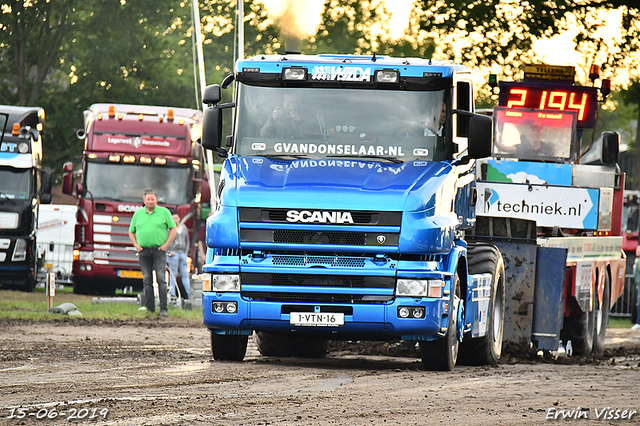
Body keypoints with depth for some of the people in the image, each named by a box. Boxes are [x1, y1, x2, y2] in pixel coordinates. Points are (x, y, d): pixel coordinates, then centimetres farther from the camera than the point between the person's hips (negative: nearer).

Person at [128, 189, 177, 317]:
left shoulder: (164, 212, 5)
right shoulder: (138, 214, 13)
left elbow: (174, 229, 6)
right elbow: (131, 232, 21)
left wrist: (166, 244, -4)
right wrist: (136, 245, 6)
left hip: (159, 250, -3)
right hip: (144, 251, 3)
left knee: (161, 279, -10)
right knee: (147, 280, 4)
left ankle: (163, 309, -12)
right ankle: (149, 308, 7)